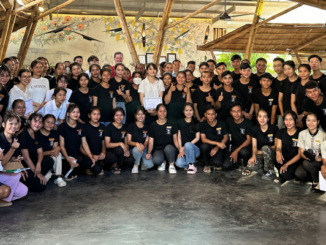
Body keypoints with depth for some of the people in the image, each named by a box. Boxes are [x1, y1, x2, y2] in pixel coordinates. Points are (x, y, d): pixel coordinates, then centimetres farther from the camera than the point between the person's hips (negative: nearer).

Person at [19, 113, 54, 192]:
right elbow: (26, 157, -19)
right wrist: (38, 174, -17)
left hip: (32, 163, 8)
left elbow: (40, 152, 7)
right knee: (40, 186, -22)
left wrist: (39, 164, -17)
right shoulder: (23, 135, -17)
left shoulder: (36, 135, 8)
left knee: (50, 161, -18)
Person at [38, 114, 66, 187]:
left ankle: (58, 178, -25)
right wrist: (50, 152, -31)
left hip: (51, 157, 5)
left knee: (58, 154, -26)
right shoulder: (37, 134, -15)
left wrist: (57, 149, -26)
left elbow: (55, 147, 0)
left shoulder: (55, 133, 4)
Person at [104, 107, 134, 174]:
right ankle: (115, 165, -9)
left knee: (131, 160, -27)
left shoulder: (125, 127, 8)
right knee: (120, 149, -37)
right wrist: (120, 143, -31)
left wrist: (127, 150, -14)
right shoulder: (109, 128, -7)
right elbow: (107, 144, -15)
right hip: (110, 151, -4)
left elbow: (126, 143, 9)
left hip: (122, 151, 4)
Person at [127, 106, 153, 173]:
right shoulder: (131, 126, 0)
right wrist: (136, 144, -27)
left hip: (144, 149, 2)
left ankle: (143, 164, 11)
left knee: (149, 165, -27)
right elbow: (129, 141, -5)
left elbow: (147, 141, 3)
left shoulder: (147, 127, 8)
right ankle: (136, 165, -10)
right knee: (137, 149, -40)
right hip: (133, 149, -2)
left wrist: (143, 145, -21)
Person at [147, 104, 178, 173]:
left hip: (170, 148, 0)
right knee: (156, 160, -34)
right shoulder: (153, 125, 7)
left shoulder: (172, 124, 5)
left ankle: (171, 165, -11)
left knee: (168, 148, -38)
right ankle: (162, 162, 5)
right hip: (158, 150, 0)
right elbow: (151, 141, 3)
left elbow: (175, 139, 3)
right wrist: (149, 153, -13)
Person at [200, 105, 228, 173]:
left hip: (220, 148, -1)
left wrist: (217, 148, -13)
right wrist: (217, 143, -28)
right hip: (209, 146, 1)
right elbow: (203, 139, -15)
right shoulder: (203, 125, -7)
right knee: (204, 146, -35)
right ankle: (206, 165, -7)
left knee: (217, 163, -30)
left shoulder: (222, 123, -5)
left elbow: (226, 137, 1)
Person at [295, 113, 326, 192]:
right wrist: (307, 156, -23)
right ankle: (313, 176, 3)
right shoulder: (302, 133, 1)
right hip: (308, 161, 3)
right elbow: (301, 152, 0)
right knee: (298, 173, -28)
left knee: (306, 163, -35)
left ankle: (317, 182, -9)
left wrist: (318, 158, -30)